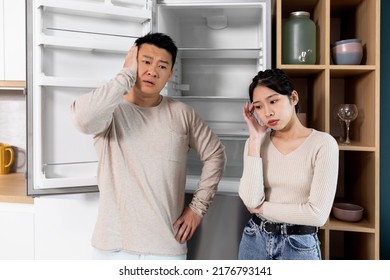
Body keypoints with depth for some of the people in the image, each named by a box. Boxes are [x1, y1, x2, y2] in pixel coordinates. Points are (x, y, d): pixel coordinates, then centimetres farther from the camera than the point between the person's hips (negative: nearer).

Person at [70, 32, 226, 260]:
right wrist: (127, 75, -17)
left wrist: (198, 206, 3)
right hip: (114, 245, -1)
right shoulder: (112, 111, -5)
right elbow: (83, 117, -28)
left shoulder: (182, 113, 1)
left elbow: (215, 154, 9)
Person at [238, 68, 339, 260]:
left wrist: (261, 208, -9)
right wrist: (255, 140, -16)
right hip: (254, 241, 3)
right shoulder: (256, 142, -3)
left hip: (299, 247, -3)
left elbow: (318, 213, -19)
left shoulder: (323, 143, -14)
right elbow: (250, 200, -15)